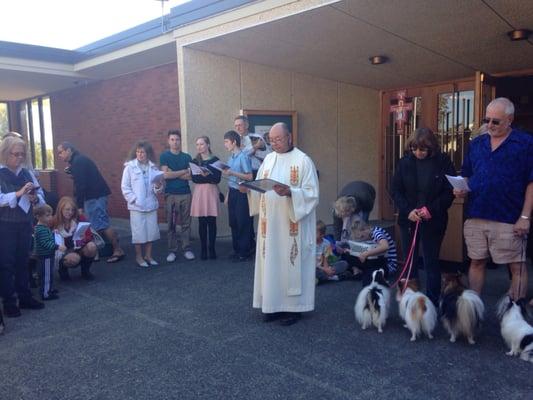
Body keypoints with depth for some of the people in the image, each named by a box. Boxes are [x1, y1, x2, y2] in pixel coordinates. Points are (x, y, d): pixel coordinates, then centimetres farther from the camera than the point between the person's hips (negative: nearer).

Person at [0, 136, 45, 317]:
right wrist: (18, 193, -26)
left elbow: (41, 194, 4)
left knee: (23, 261, 14)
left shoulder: (27, 172, 4)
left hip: (25, 224, 4)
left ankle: (25, 297, 25)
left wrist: (35, 198, -16)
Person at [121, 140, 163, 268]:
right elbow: (125, 187, -4)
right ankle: (139, 257, 17)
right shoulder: (130, 167, -4)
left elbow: (156, 188, 10)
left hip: (151, 204, 3)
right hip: (136, 206, -3)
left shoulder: (153, 167, 5)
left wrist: (158, 186, -12)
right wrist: (134, 199, -12)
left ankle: (148, 256, 23)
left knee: (151, 231, 8)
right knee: (139, 232, 2)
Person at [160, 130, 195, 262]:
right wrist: (183, 172, -4)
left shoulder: (187, 157, 9)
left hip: (185, 193, 2)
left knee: (186, 224, 4)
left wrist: (173, 174, -7)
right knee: (171, 224, 2)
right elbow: (166, 175, -8)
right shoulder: (164, 156, 3)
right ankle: (172, 251, 9)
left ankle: (187, 249, 11)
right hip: (170, 194, -2)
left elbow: (191, 176, 0)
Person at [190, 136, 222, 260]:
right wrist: (209, 178, -16)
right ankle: (203, 249, 7)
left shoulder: (215, 160, 2)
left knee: (211, 221, -1)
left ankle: (212, 249, 7)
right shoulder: (195, 161, 10)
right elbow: (194, 178, -2)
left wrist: (205, 175, -18)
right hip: (199, 193, 2)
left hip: (211, 192, -2)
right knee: (202, 222, 1)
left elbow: (217, 179, -4)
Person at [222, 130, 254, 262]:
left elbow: (249, 177, -16)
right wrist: (228, 194, 14)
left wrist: (232, 173, -21)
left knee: (243, 223, 0)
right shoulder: (231, 158, 10)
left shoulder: (243, 157, -13)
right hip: (232, 193, 8)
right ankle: (236, 250, 23)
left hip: (241, 193, -8)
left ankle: (244, 252, 10)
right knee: (233, 222, 12)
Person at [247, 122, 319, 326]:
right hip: (270, 224, 6)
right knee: (271, 263, 9)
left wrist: (290, 192, -26)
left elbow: (312, 194, -12)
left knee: (291, 264, 1)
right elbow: (260, 189, 14)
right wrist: (249, 188, -6)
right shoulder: (268, 159, 12)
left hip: (293, 226, -6)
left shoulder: (303, 160, -7)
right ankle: (273, 303, 21)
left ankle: (293, 306, 13)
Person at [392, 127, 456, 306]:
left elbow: (450, 191, -5)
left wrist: (431, 209, -16)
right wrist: (408, 211, -13)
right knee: (410, 261, 9)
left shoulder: (443, 162, -5)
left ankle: (433, 302, 14)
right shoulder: (405, 163, 1)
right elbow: (396, 191, 1)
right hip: (408, 219, 3)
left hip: (433, 221, -2)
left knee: (431, 262, 3)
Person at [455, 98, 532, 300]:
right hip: (475, 217, 5)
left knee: (516, 266, 4)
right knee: (476, 262, 12)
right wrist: (462, 189, -3)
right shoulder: (476, 143, 12)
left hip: (509, 219, -4)